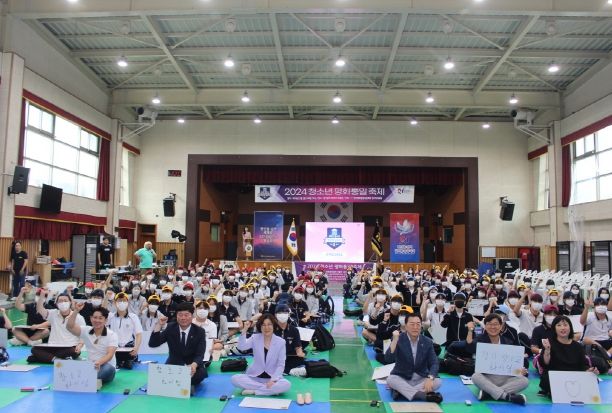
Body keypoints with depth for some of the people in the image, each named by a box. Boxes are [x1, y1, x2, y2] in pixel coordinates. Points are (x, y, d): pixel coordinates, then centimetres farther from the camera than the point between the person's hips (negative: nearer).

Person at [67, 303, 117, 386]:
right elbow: (69, 326, -12)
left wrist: (99, 363, -39)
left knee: (108, 368, -39)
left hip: (105, 366, -3)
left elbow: (110, 354, -18)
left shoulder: (112, 335, -6)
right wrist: (76, 310, -24)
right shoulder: (86, 331, 5)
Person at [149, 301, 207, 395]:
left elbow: (200, 355, -17)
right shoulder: (170, 328, -2)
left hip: (192, 365, -2)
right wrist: (159, 326, -23)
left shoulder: (199, 332, -7)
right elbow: (152, 344, -8)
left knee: (201, 372, -34)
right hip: (173, 364, 2)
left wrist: (193, 365, -41)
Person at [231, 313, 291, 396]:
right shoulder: (255, 338, -1)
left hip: (272, 378, -1)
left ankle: (253, 390, -19)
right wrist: (244, 330, -28)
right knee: (235, 379, -24)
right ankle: (269, 389, -17)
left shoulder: (280, 342, -4)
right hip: (254, 377, 2)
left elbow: (281, 365, -5)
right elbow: (241, 347, -18)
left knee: (286, 385, -31)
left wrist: (273, 380, -19)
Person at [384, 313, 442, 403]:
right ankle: (424, 395, -34)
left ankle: (400, 391, -25)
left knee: (437, 382, -23)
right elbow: (388, 359, -20)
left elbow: (434, 363, -6)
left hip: (421, 379, 3)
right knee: (390, 379, -31)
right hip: (401, 378, -2)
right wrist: (395, 340, -32)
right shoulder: (399, 339, -9)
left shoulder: (427, 342, -2)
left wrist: (430, 378, -26)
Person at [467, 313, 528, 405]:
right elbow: (470, 348, -19)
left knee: (524, 381, -22)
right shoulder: (480, 339, 1)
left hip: (505, 378, 3)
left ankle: (488, 392, -31)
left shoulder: (508, 342, 7)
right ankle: (507, 396, -39)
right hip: (486, 377, -2)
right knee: (475, 376, -33)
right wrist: (470, 331, -30)